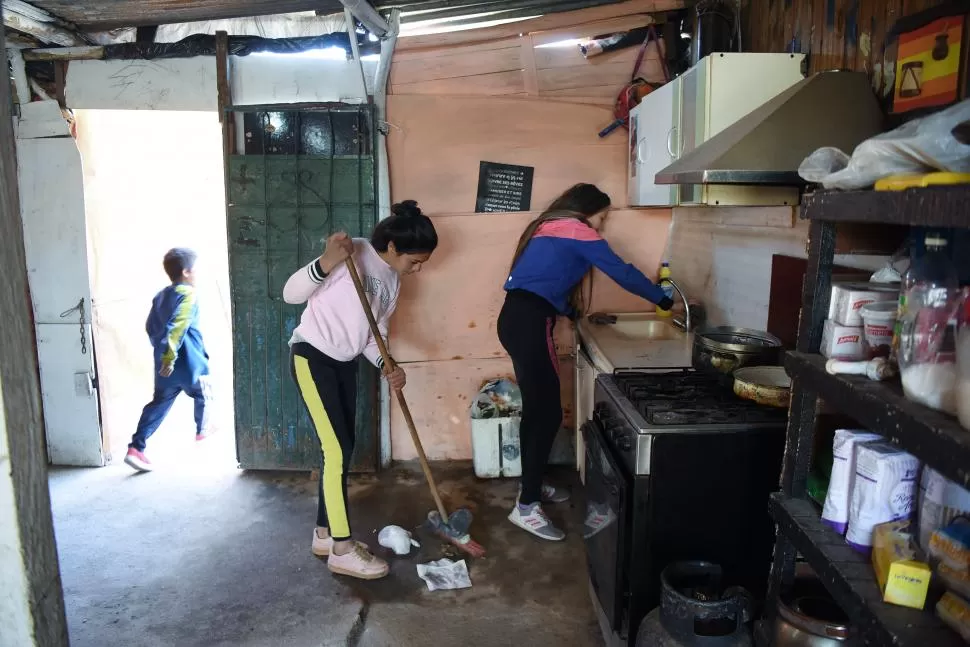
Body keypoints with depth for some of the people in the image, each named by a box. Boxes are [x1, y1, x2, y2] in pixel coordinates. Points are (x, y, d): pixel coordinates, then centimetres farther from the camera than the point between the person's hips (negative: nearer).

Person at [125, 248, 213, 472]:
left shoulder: (160, 296, 12)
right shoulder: (188, 294, -14)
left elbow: (150, 327, 18)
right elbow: (176, 327, -25)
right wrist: (170, 356, -26)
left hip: (164, 364, 7)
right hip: (187, 363, -7)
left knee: (159, 404, 9)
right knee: (203, 395, 20)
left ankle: (136, 448, 0)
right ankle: (202, 431, 40)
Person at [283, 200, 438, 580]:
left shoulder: (392, 281, 7)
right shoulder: (353, 256, -18)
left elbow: (373, 334, 10)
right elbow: (291, 294, -22)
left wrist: (386, 366, -9)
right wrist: (325, 263, -40)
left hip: (344, 363, 9)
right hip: (312, 358, -8)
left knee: (341, 450, 11)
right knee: (338, 451, -8)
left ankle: (325, 534, 26)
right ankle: (342, 550, 4)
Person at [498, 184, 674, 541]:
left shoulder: (550, 230, 24)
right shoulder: (578, 231, -2)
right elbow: (622, 272, -1)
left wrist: (578, 312, 23)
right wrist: (664, 300, 10)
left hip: (517, 318, 10)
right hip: (529, 324, -10)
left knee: (536, 408, 16)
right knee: (548, 413, -6)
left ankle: (531, 484, 29)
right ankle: (525, 506, -1)